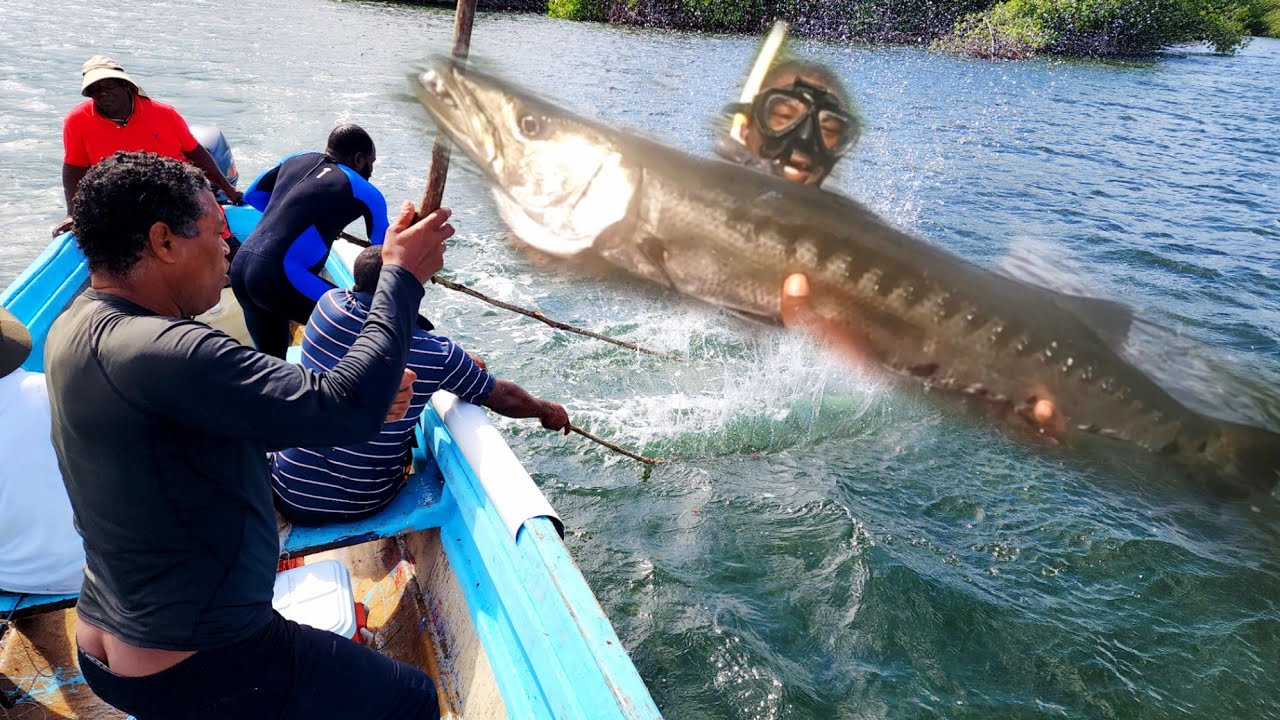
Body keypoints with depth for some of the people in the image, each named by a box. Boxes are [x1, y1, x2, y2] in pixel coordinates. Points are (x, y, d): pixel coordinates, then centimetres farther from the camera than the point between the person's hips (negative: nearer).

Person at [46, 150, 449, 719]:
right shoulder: (158, 352, -31)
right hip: (191, 671, -10)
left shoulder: (74, 327, 2)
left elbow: (227, 429, 7)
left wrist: (362, 401, -4)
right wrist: (401, 276, -23)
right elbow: (345, 409, -34)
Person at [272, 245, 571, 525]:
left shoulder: (329, 305, -10)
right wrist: (547, 411, 17)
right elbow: (505, 398, -4)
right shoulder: (436, 355, -19)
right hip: (364, 506, -2)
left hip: (291, 496, 2)